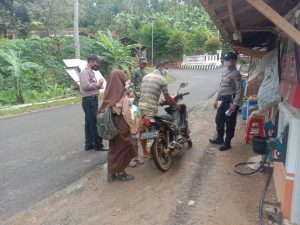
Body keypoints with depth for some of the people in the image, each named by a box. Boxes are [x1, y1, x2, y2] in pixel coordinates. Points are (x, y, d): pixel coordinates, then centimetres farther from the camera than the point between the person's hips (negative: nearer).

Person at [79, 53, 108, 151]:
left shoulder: (90, 72, 18)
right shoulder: (85, 72, -12)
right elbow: (86, 86, -24)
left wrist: (98, 85, 4)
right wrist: (98, 84, -13)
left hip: (92, 100, 10)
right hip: (89, 100, -10)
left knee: (89, 123, 13)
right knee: (95, 123, -6)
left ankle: (89, 144, 20)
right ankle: (98, 144, 2)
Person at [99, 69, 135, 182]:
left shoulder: (108, 92, -1)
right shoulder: (122, 94, -18)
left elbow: (104, 109, 3)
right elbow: (126, 113, -18)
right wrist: (131, 127, -7)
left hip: (111, 123, 6)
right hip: (121, 123, -6)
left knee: (113, 147, 16)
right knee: (122, 148, 10)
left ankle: (111, 173, 24)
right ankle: (120, 173, 22)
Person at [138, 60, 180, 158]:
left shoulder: (145, 76, 12)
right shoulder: (162, 79, -7)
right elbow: (167, 97, -4)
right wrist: (175, 104, 10)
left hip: (141, 106, 7)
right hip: (152, 108, -7)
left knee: (142, 130, 13)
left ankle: (145, 152, 25)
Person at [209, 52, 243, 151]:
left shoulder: (236, 74, -16)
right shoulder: (225, 72, 13)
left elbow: (239, 90, -19)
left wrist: (234, 104, -23)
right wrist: (217, 99, 18)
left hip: (231, 101, -9)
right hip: (224, 100, 9)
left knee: (230, 123, 2)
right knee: (218, 119, 18)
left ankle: (227, 143, 16)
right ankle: (220, 138, 36)